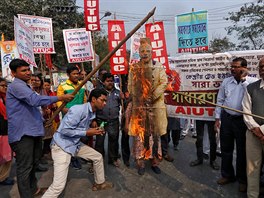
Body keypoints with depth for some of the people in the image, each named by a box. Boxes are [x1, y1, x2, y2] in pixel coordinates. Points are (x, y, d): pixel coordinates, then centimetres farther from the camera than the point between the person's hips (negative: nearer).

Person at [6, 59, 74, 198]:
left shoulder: (24, 86, 19)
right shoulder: (16, 86, -16)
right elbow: (35, 100, -31)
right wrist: (60, 98, -28)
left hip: (32, 131, 11)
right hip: (22, 133, -10)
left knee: (33, 163, 22)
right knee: (24, 168, -2)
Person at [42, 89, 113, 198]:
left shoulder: (92, 113, 4)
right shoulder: (79, 110, -26)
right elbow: (65, 130, -28)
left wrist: (94, 130, -3)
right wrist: (87, 132, -22)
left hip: (75, 144, 9)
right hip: (62, 145, -9)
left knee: (98, 157, 17)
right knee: (58, 185, -15)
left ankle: (100, 183, 38)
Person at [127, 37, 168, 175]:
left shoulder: (158, 66, 4)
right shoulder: (133, 68, 7)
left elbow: (164, 82, -5)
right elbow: (130, 86, 5)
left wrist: (152, 96, -14)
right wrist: (137, 99, -6)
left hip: (155, 106, 0)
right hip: (138, 106, 0)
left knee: (155, 134, 8)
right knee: (139, 134, 4)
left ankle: (154, 161, 21)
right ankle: (140, 162, 16)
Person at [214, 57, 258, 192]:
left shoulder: (253, 82, -6)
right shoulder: (226, 81, 4)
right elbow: (220, 100, 7)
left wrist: (244, 80, -17)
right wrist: (217, 118, 5)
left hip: (242, 120, -3)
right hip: (226, 118, 3)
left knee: (242, 150, 10)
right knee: (226, 148, 13)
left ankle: (242, 179, 29)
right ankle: (227, 175, 32)